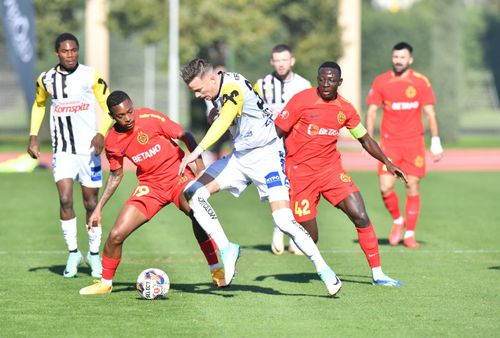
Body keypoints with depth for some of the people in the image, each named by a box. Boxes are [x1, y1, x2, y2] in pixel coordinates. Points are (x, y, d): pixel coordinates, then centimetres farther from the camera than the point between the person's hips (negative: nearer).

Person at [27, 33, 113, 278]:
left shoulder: (91, 76, -4)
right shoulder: (46, 80, 3)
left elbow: (108, 107, 0)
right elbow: (39, 105, 21)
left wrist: (101, 133, -17)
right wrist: (33, 135, 11)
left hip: (88, 150, -1)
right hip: (62, 151, 1)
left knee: (91, 203, 4)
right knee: (65, 200, -13)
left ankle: (94, 253, 21)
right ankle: (73, 253, 1)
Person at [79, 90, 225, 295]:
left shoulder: (150, 118, -16)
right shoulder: (113, 141, -4)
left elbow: (185, 136, -9)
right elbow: (116, 175, 12)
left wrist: (199, 164, -22)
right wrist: (99, 207, 9)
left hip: (178, 176, -4)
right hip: (150, 185, 4)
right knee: (116, 235, -6)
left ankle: (216, 271, -24)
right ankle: (105, 283, 19)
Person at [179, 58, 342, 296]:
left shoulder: (232, 88, -24)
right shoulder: (221, 89, 2)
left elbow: (223, 122, -44)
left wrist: (196, 152, -55)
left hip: (266, 155, -9)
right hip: (239, 157, 9)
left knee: (284, 221, -18)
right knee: (193, 194, -7)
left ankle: (324, 270, -2)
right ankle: (226, 250, -3)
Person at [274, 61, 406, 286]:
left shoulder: (345, 109, 2)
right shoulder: (302, 100, -11)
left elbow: (364, 138, 15)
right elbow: (277, 132, -6)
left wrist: (387, 163, 9)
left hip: (331, 168, 4)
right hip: (300, 172, -4)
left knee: (360, 217, -10)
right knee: (309, 238, -4)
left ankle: (377, 274, -2)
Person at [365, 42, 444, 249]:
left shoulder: (421, 82, 1)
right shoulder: (381, 82, 3)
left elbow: (430, 113, 4)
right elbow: (371, 111, 6)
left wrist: (436, 142, -2)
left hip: (414, 142, 0)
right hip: (389, 142, 0)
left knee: (413, 188, -1)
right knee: (386, 188, -10)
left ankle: (409, 234, 8)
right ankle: (397, 220, 17)